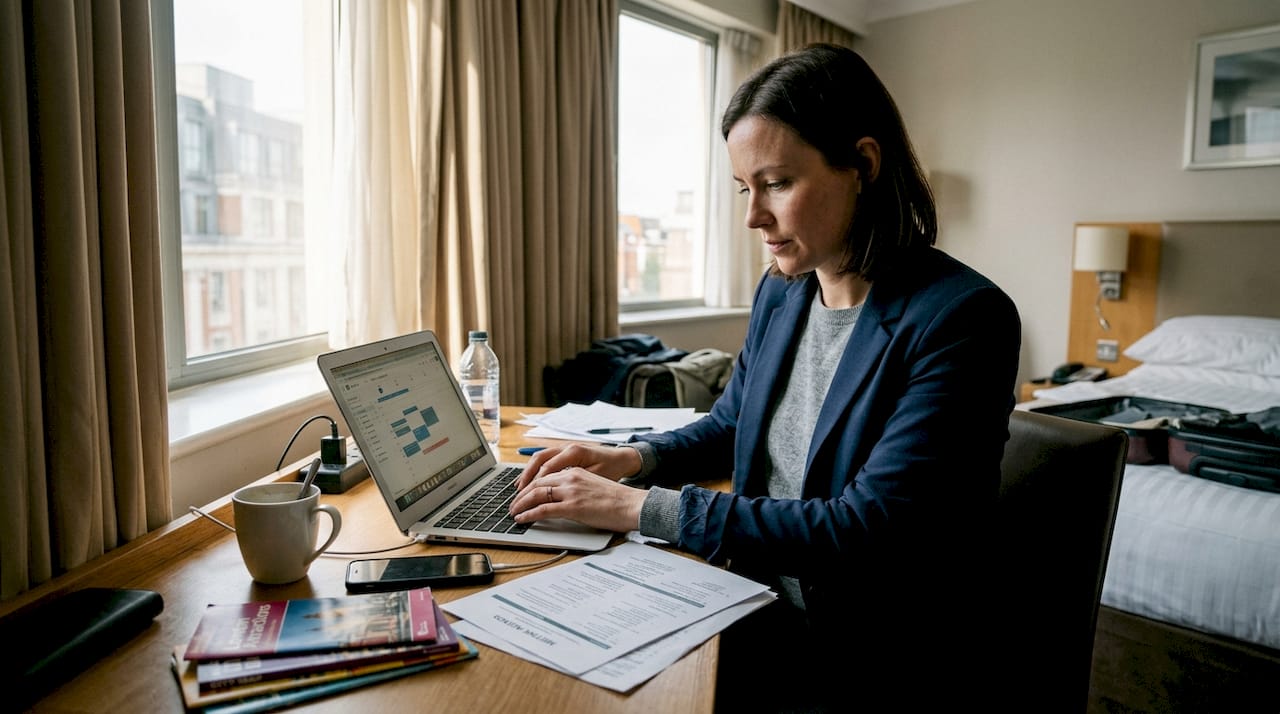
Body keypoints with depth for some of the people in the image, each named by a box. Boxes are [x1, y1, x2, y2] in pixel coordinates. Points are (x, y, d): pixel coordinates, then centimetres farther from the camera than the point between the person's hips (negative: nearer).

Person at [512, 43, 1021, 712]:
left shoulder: (962, 318, -20)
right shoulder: (780, 292, 2)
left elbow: (867, 531, -25)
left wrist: (644, 507, -24)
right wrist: (635, 457, -4)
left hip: (875, 656, -5)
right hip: (763, 609, 6)